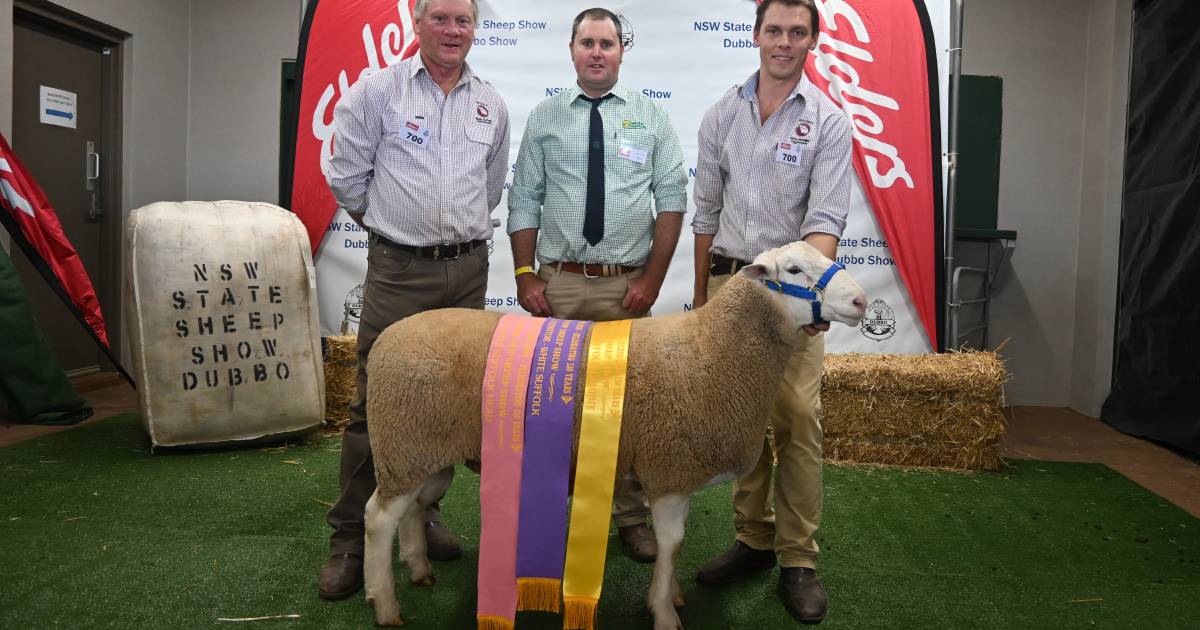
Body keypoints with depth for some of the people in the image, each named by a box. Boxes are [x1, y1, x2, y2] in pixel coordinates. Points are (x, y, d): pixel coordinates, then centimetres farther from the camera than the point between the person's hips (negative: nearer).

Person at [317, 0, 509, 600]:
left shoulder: (492, 105, 11)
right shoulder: (377, 91, -1)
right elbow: (347, 176, 3)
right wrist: (392, 226, 11)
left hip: (468, 269, 4)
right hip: (399, 270, -4)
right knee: (375, 403, -3)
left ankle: (423, 513, 25)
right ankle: (348, 539, 7)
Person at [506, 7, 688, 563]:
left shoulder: (650, 117, 5)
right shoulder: (544, 117, 7)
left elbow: (671, 201, 2)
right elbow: (523, 202, 6)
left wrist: (652, 278, -5)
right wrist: (525, 277, -2)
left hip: (627, 286, 0)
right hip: (557, 283, 1)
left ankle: (631, 517, 17)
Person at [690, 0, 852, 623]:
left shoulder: (827, 121, -1)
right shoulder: (721, 115, 9)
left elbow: (825, 217, -10)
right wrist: (701, 293, 14)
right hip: (728, 278, 3)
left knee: (797, 420, -6)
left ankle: (799, 560, 5)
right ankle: (754, 540, 21)